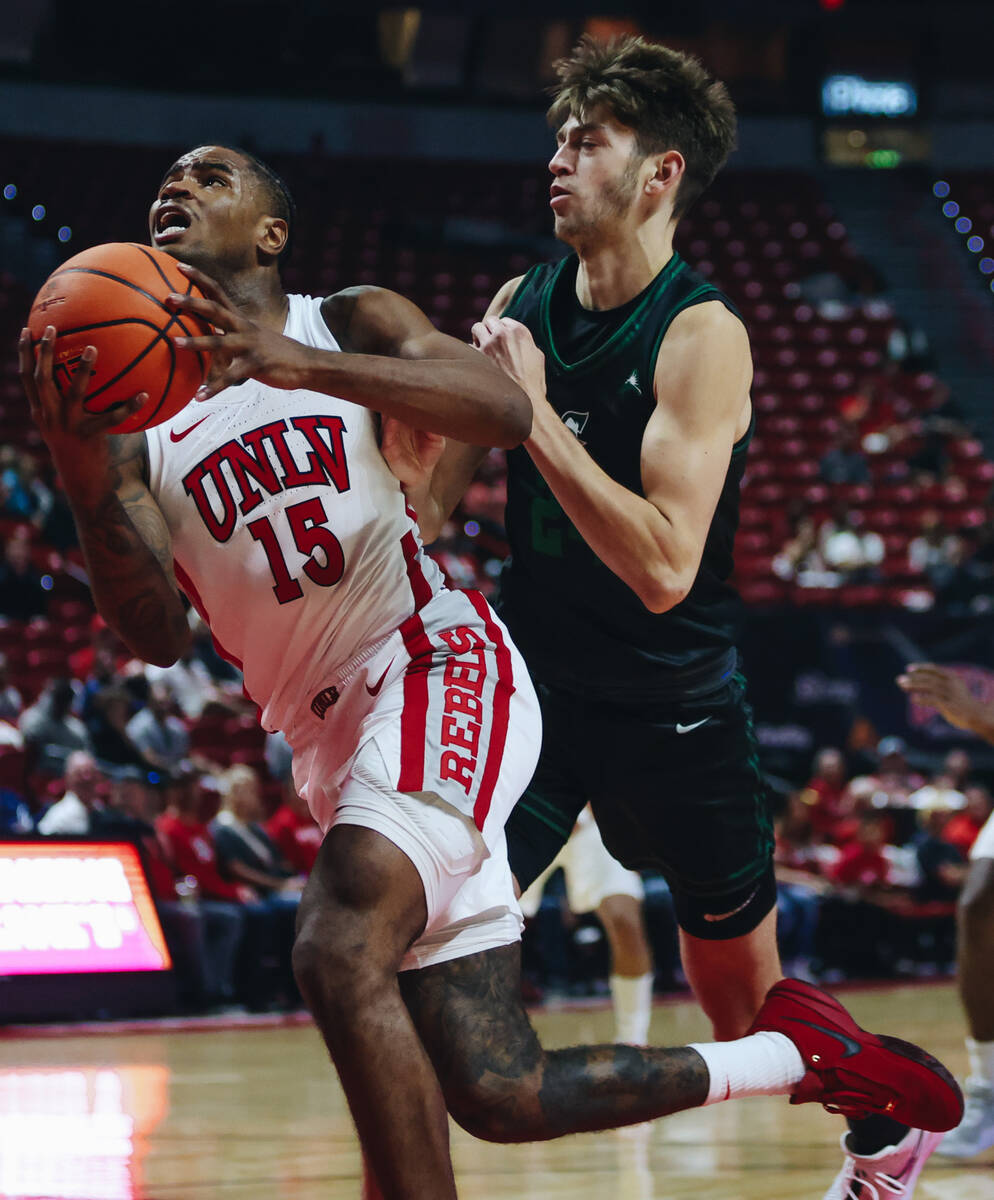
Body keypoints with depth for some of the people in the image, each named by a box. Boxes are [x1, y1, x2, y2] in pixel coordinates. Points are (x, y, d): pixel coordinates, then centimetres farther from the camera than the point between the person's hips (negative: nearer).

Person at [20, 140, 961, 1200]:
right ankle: (795, 1052, 22)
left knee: (338, 955, -31)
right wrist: (85, 483, -19)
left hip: (436, 664, -5)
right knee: (501, 1097, 2)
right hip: (332, 741, 5)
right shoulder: (134, 418, 13)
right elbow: (157, 635, -1)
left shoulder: (350, 323, 6)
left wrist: (303, 366, -28)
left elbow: (505, 412, -15)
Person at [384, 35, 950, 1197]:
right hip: (531, 683, 4)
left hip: (672, 708, -4)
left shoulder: (701, 336, -20)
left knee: (750, 1018, 12)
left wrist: (532, 411, -30)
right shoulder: (521, 304, -1)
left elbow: (663, 567, -30)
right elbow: (427, 496, 2)